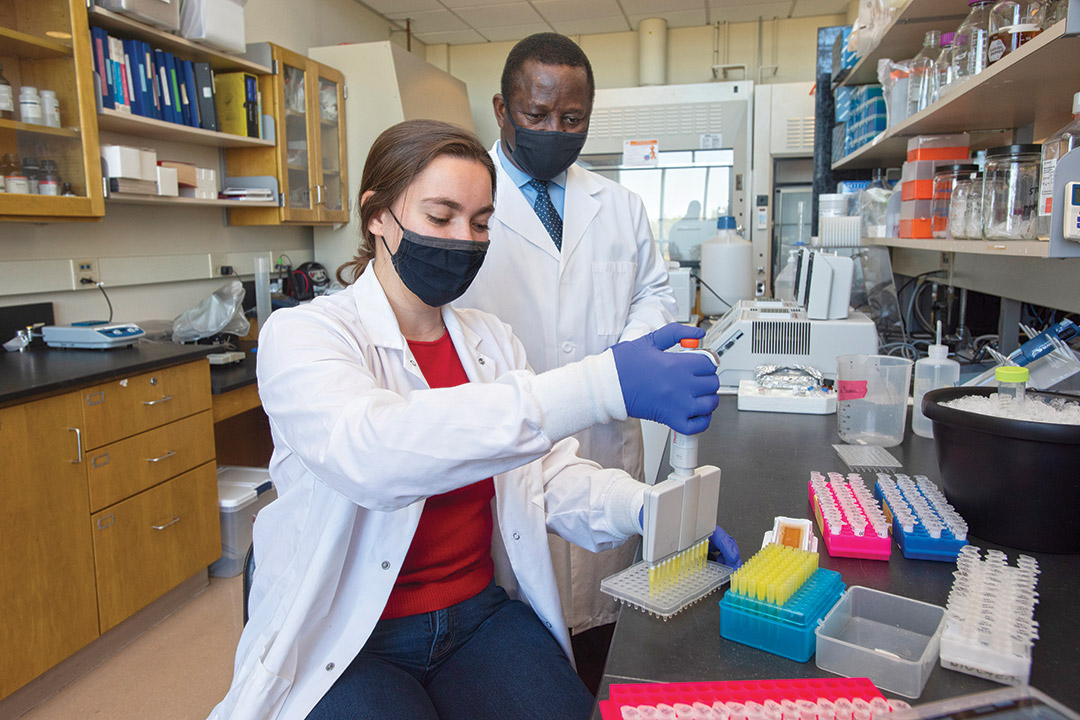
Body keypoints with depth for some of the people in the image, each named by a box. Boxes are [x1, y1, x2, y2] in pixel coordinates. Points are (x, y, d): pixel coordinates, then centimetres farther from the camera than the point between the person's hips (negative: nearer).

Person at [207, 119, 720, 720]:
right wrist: (601, 386, -41)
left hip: (482, 613, 5)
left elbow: (552, 473, 1)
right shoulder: (302, 334, -13)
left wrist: (645, 509, -21)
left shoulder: (492, 342, 7)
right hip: (345, 640, -4)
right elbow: (367, 452, -34)